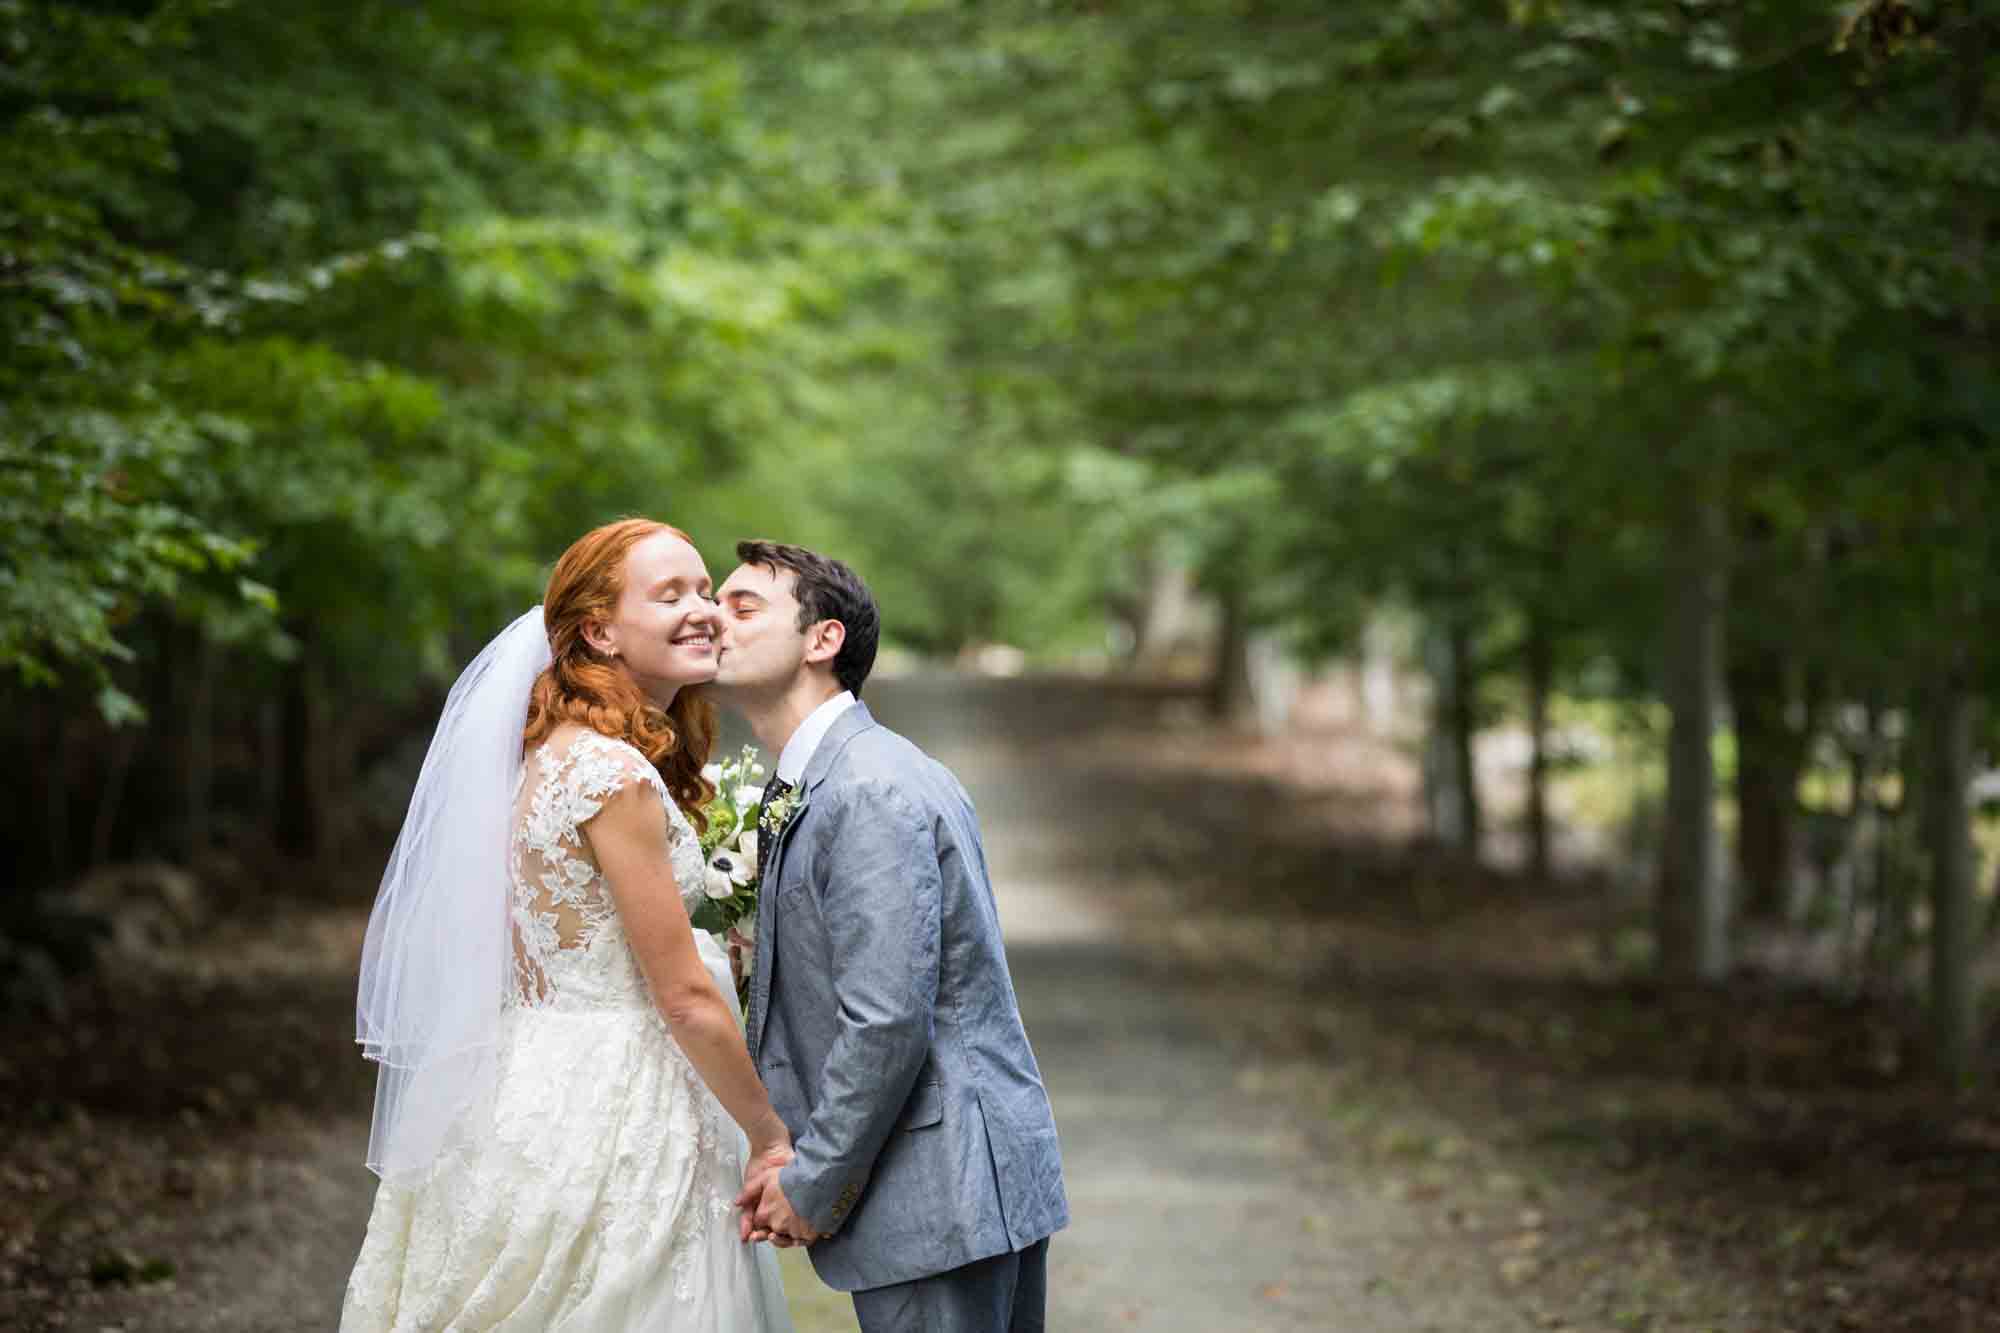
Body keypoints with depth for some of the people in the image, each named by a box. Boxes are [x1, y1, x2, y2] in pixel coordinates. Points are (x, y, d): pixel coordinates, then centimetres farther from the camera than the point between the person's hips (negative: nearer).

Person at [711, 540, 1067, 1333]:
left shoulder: (871, 795, -17)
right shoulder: (820, 785, 14)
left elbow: (887, 1024, -23)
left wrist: (815, 1184, -13)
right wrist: (800, 1152, 5)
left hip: (942, 1195, -10)